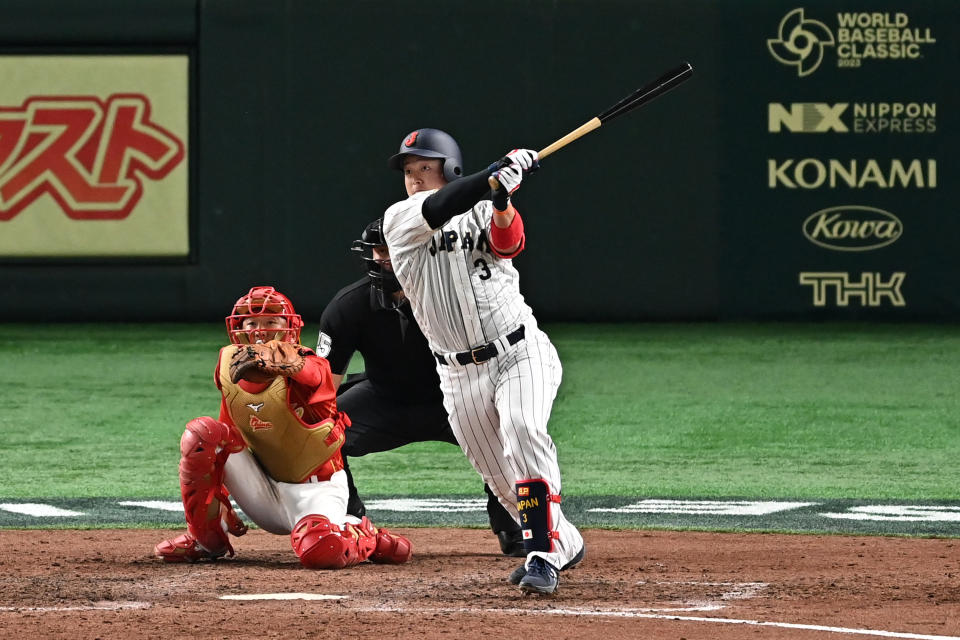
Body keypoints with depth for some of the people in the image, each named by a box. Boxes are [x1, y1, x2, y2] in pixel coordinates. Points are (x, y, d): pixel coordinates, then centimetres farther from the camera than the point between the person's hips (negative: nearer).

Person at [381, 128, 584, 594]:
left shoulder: (482, 212, 4)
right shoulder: (399, 220, 2)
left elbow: (508, 241, -18)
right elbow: (437, 209, -19)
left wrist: (502, 198, -38)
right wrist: (496, 174, -30)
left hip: (520, 353, -3)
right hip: (460, 375, 3)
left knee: (523, 431, -29)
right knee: (501, 480, 7)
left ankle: (542, 556, -33)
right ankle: (564, 544, 32)